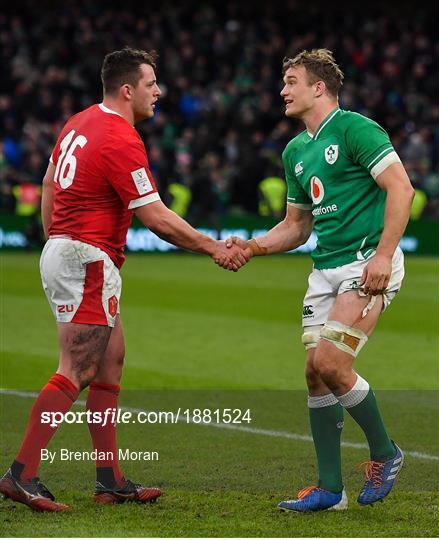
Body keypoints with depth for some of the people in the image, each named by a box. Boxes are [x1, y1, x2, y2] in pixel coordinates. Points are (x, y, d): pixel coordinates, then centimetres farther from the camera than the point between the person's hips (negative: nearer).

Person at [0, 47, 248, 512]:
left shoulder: (81, 122, 11)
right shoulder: (121, 141, -18)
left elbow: (49, 182, 20)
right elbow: (156, 218, -17)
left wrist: (52, 241, 26)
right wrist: (213, 248, -7)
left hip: (61, 251, 10)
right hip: (87, 261, -10)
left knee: (110, 361, 12)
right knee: (75, 373, -10)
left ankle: (110, 480, 13)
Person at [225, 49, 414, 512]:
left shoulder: (353, 128, -9)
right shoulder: (295, 151, 17)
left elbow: (400, 187, -16)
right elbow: (297, 225, 23)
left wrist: (383, 254, -23)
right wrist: (252, 246, 6)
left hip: (368, 263, -8)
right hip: (326, 267, 8)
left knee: (330, 364, -17)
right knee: (315, 371, 3)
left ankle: (384, 453, 6)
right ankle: (330, 488, 10)